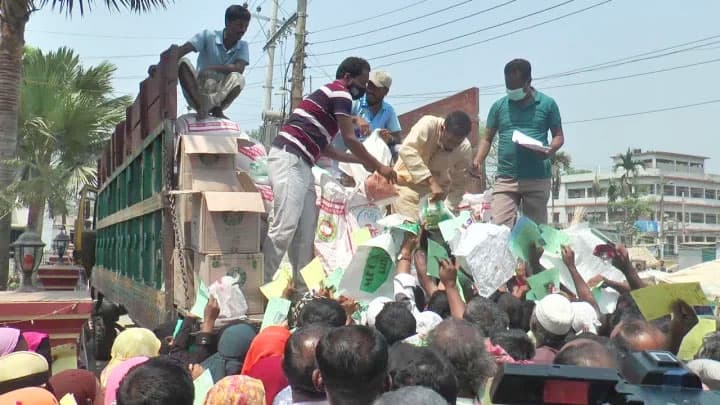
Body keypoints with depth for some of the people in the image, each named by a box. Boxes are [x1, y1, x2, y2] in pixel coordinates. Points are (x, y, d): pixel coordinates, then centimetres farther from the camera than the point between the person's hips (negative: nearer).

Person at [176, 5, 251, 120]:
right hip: (197, 92, 0)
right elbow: (181, 50, -16)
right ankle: (201, 106, -37)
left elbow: (239, 69, -17)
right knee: (183, 63, -26)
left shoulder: (242, 46, 2)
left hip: (222, 95, 1)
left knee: (237, 78, -27)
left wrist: (211, 68, -27)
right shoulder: (208, 36, -4)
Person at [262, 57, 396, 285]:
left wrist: (361, 161, 28)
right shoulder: (340, 94, -2)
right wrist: (378, 166, 6)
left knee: (305, 230, 7)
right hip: (290, 159, -10)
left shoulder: (329, 95, 27)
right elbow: (350, 139, -4)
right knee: (284, 227, -14)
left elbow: (323, 147, 26)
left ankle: (302, 287, 10)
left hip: (298, 163, 10)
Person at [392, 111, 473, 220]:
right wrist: (431, 181, -46)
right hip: (408, 182, -3)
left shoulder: (465, 149, -16)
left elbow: (458, 184, -7)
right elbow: (406, 151, -41)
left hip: (437, 186, 3)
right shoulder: (428, 125, -26)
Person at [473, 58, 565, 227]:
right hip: (505, 179, 1)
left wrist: (550, 151, -14)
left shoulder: (547, 104, 6)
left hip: (538, 179, -1)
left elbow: (559, 136, 9)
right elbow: (487, 138, 14)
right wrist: (478, 161, -4)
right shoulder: (499, 106, 10)